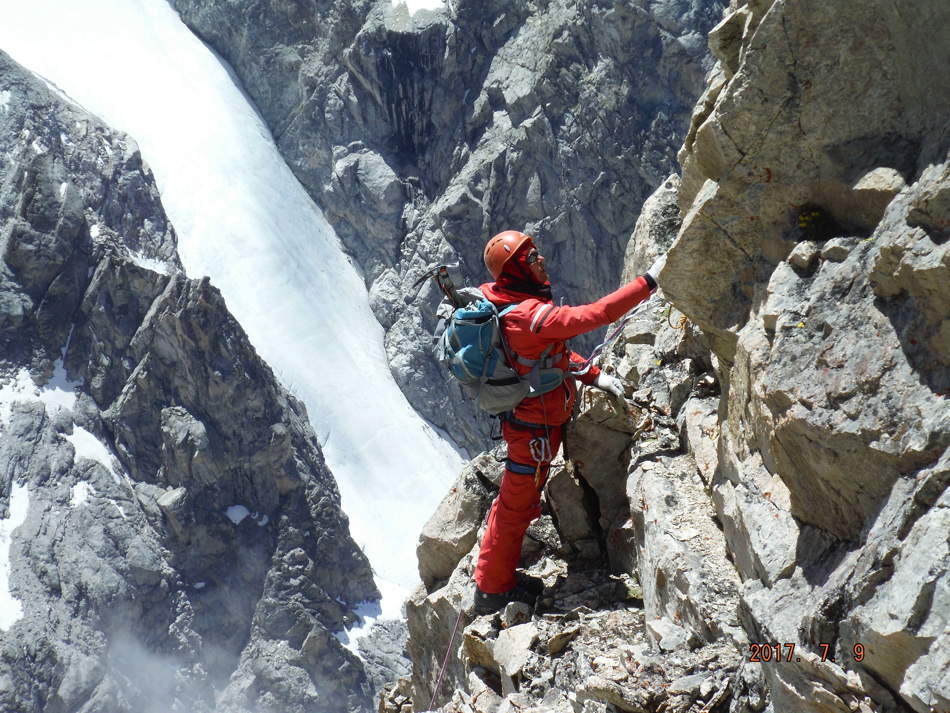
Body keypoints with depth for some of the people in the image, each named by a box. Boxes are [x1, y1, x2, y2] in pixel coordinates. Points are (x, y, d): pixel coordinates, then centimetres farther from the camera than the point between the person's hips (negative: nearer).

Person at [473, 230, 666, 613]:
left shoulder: (513, 303, 2)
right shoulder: (527, 315, -32)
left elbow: (552, 348, 13)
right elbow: (592, 316, -39)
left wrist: (593, 374, 4)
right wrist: (648, 282, -37)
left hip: (528, 418, 10)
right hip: (535, 428, -10)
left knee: (516, 501, 26)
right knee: (517, 505, 6)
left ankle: (500, 574, 43)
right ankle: (492, 590, 22)